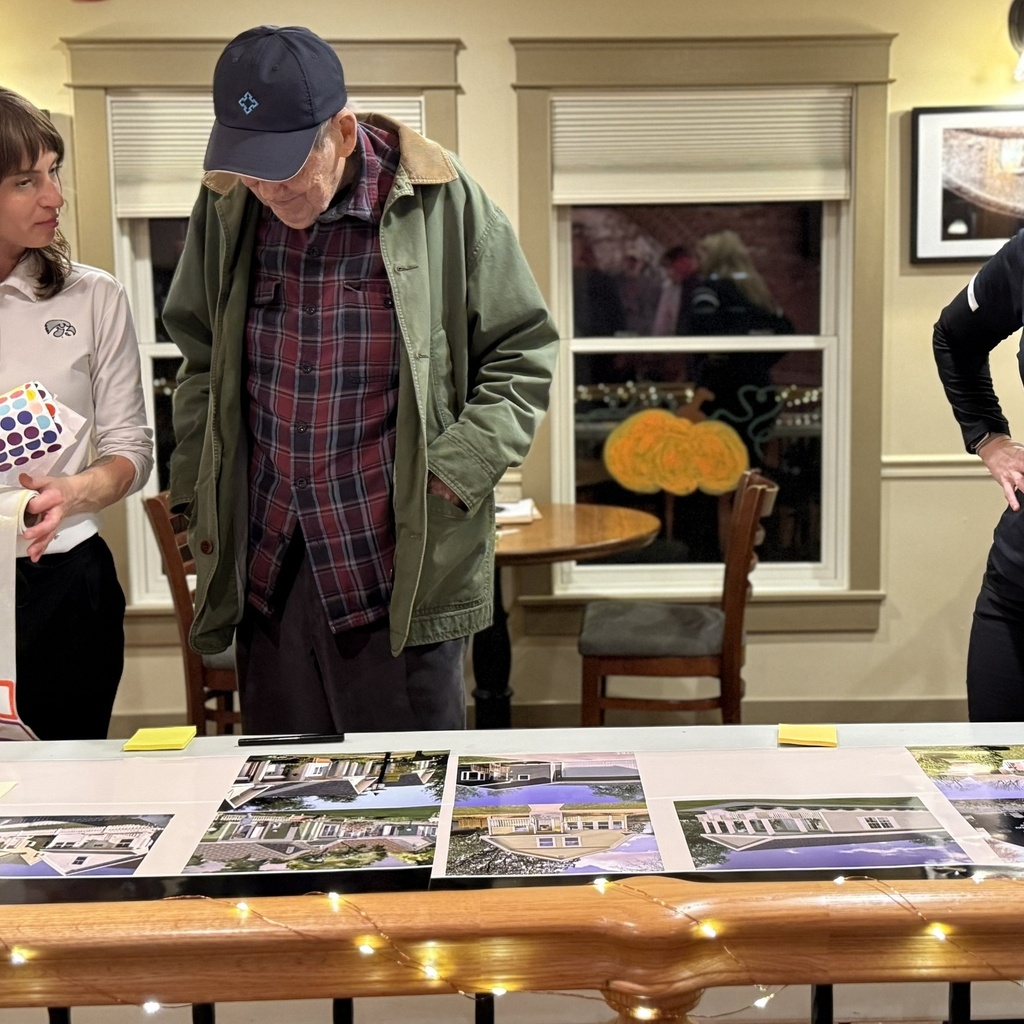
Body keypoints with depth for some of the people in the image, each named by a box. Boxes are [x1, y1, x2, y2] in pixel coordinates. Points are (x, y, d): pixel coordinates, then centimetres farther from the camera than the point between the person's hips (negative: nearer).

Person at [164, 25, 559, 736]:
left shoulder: (442, 204, -8)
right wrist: (196, 493, 10)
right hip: (263, 568, 4)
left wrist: (456, 476, -11)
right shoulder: (227, 206, 3)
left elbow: (523, 355, -1)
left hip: (400, 571, -4)